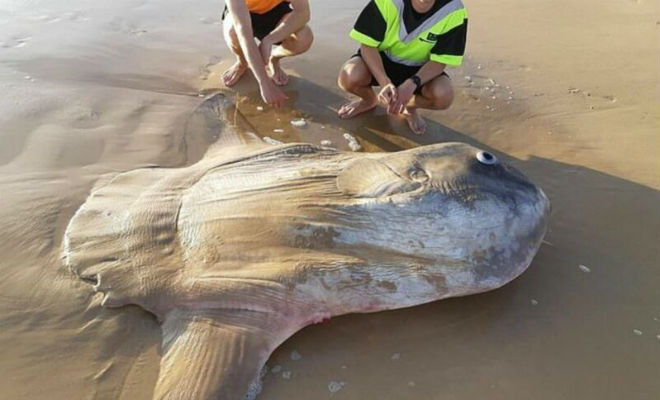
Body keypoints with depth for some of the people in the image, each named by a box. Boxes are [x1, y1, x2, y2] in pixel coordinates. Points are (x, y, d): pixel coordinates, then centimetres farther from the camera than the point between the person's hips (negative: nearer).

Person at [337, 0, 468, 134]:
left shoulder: (454, 11, -24)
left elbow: (439, 61, -18)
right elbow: (368, 45, -21)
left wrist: (412, 84, -37)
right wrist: (385, 83, -36)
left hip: (420, 69, 0)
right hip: (382, 59, 0)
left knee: (443, 95, -30)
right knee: (349, 77, -31)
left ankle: (409, 106, 8)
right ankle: (369, 99, 8)